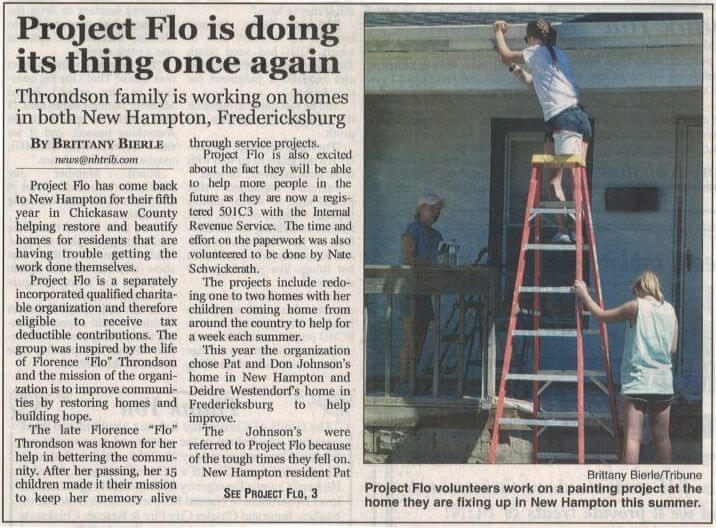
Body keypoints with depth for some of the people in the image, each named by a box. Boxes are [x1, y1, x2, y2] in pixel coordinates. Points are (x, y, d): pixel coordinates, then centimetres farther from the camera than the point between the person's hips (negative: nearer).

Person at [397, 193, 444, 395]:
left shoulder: (435, 235, 20)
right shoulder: (412, 230, -5)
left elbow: (439, 261, 21)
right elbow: (409, 259, -15)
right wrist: (433, 263, -12)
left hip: (427, 290, 8)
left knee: (421, 338, 5)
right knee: (410, 338, -13)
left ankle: (412, 382, 7)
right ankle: (404, 383, -15)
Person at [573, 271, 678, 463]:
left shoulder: (635, 307, -4)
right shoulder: (670, 310, 9)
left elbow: (601, 315, 5)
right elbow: (672, 349, 11)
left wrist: (584, 294, 18)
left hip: (636, 382, -5)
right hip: (663, 383, 5)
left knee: (632, 437, -10)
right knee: (661, 437, 14)